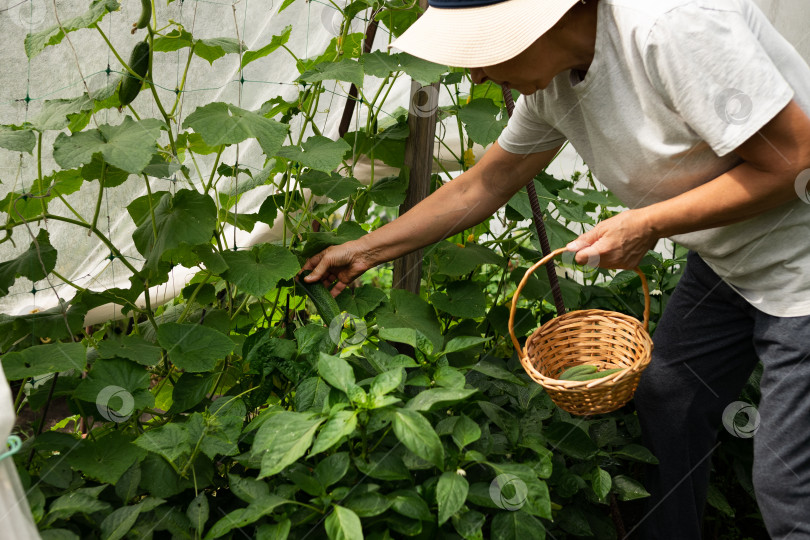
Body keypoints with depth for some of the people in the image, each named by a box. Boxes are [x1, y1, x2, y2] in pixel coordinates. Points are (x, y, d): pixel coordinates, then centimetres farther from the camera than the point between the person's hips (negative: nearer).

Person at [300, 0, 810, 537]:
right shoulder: (550, 82, -3)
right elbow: (483, 186, 8)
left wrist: (648, 225, -22)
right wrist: (367, 249, 10)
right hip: (725, 261, 8)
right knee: (665, 409, 16)